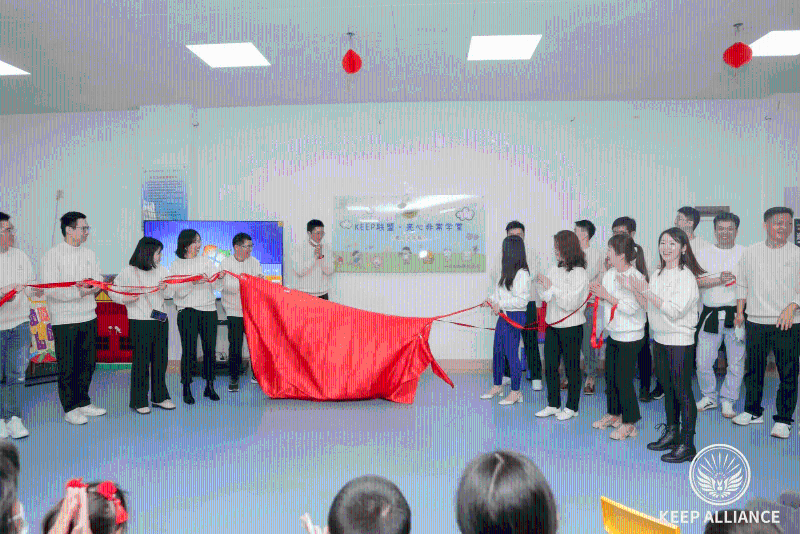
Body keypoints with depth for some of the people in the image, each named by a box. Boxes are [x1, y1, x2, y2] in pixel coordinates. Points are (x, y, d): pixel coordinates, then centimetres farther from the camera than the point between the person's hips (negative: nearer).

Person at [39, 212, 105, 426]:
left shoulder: (89, 253, 11)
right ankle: (70, 408, 15)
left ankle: (83, 402, 28)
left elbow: (99, 278, 9)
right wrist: (78, 292, -27)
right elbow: (50, 289, -16)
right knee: (67, 366, 2)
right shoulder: (52, 256, -8)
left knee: (88, 363, 13)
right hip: (64, 320, -6)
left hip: (88, 318, 6)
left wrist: (94, 285, -15)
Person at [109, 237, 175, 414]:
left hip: (161, 321, 5)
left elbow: (170, 294, 8)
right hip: (140, 322, -5)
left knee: (160, 359, 11)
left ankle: (159, 396, 24)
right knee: (141, 361, 1)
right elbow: (113, 291, 2)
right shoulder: (128, 272, -5)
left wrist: (165, 288, -14)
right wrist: (125, 299, -15)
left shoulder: (163, 270, 7)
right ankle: (138, 401, 13)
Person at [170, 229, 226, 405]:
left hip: (209, 310, 3)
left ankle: (210, 386, 15)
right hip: (187, 311, -3)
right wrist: (194, 281, -21)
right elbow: (179, 292, -5)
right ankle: (186, 389, 5)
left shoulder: (206, 261, 11)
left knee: (210, 349, 3)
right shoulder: (176, 265, 4)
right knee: (189, 351, -7)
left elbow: (215, 286, 3)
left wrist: (220, 278, -19)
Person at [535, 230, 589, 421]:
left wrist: (551, 287, -21)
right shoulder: (554, 269, 6)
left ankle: (571, 407, 22)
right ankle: (553, 405, 27)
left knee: (572, 368, 7)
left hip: (571, 328, -6)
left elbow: (571, 303, -19)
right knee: (550, 366, 12)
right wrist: (541, 285, -8)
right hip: (552, 325, 6)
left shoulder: (579, 273, -13)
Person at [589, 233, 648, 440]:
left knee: (623, 379, -2)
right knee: (610, 376, 16)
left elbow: (630, 308, -23)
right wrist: (597, 292, -5)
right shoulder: (609, 274, 5)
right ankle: (614, 414, 33)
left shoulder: (636, 278, -18)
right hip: (613, 334, 8)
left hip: (630, 337, -8)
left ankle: (629, 423, 13)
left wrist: (606, 295, -22)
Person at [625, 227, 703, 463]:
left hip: (681, 341, -8)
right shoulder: (657, 274, 11)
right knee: (668, 390, 17)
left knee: (683, 392, -2)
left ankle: (687, 445, 6)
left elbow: (675, 311, -22)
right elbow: (649, 306, 13)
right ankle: (671, 434, 30)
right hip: (660, 339, 8)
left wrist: (648, 293, -24)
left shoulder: (686, 277, -13)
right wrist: (634, 289, 1)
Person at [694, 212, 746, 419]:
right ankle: (708, 397, 24)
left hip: (736, 314, -1)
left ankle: (728, 401, 21)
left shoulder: (745, 253, 6)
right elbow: (696, 281, -4)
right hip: (710, 314, 1)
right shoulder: (703, 253, 8)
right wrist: (719, 280, -15)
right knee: (703, 361, 4)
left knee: (736, 361, 5)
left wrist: (735, 278, -13)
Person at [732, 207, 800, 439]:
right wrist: (740, 312, 9)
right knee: (753, 369, 11)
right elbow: (742, 284, 14)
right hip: (755, 322, 2)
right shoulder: (750, 253, 7)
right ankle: (753, 411, 28)